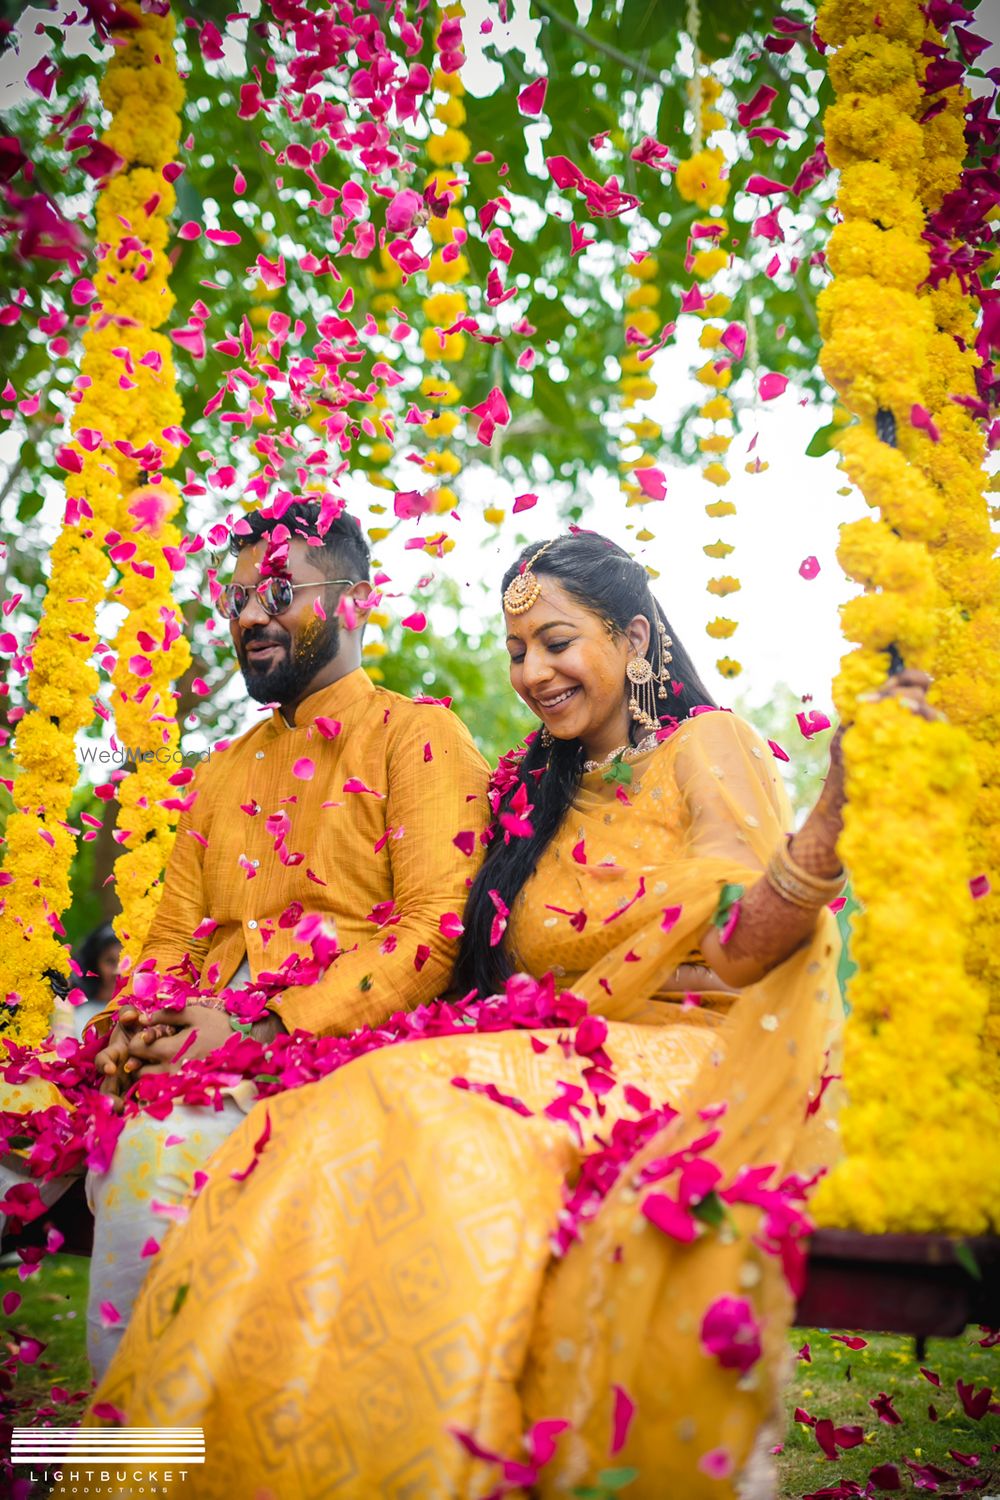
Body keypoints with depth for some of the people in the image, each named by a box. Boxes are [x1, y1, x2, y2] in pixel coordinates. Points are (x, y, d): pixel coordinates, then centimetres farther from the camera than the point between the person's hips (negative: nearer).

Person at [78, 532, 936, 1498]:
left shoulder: (708, 746, 4)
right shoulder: (537, 792, 21)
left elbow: (744, 941, -12)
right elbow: (511, 978, 16)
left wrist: (841, 811, -32)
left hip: (675, 1064, -5)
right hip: (551, 1063, 5)